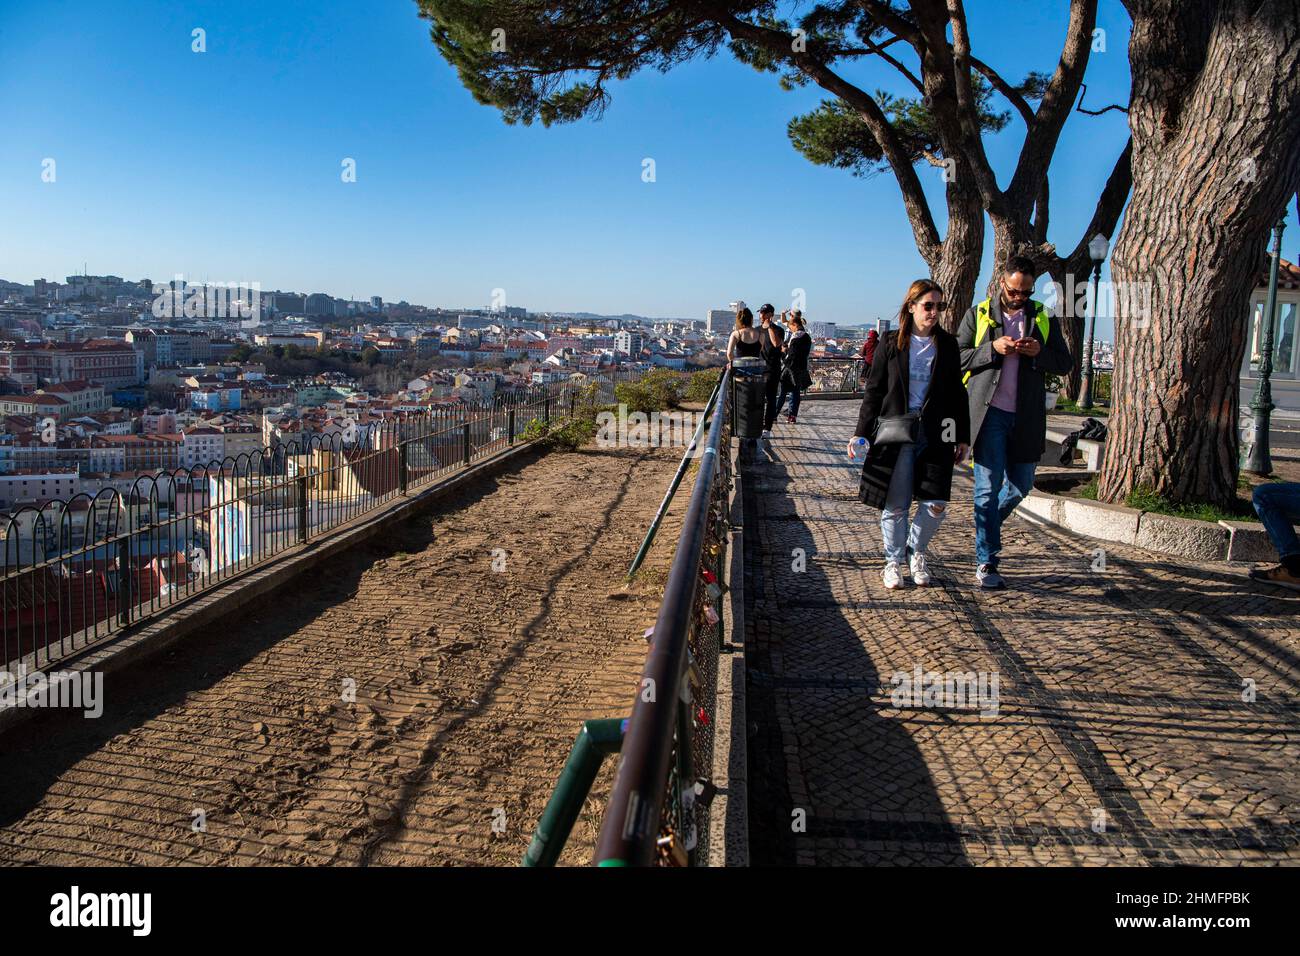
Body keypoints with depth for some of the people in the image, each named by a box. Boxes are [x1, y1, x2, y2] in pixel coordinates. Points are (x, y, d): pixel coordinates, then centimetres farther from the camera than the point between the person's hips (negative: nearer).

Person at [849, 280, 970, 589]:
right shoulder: (891, 345, 3)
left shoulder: (947, 346, 8)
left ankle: (916, 552, 22)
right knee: (895, 504, 1)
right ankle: (894, 561, 20)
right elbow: (874, 392, 5)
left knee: (936, 504, -5)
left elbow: (957, 394, 12)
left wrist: (963, 437, 9)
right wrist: (861, 433, -1)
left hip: (934, 434, 2)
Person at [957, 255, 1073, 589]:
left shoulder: (1044, 318, 11)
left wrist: (1039, 352, -10)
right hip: (988, 412, -3)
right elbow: (957, 357, -1)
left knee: (1022, 483, 10)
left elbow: (1065, 363, 10)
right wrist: (993, 348, -16)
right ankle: (986, 563, 2)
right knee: (989, 485, -3)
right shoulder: (977, 315, 5)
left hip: (1026, 416, 3)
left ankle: (987, 525, 39)